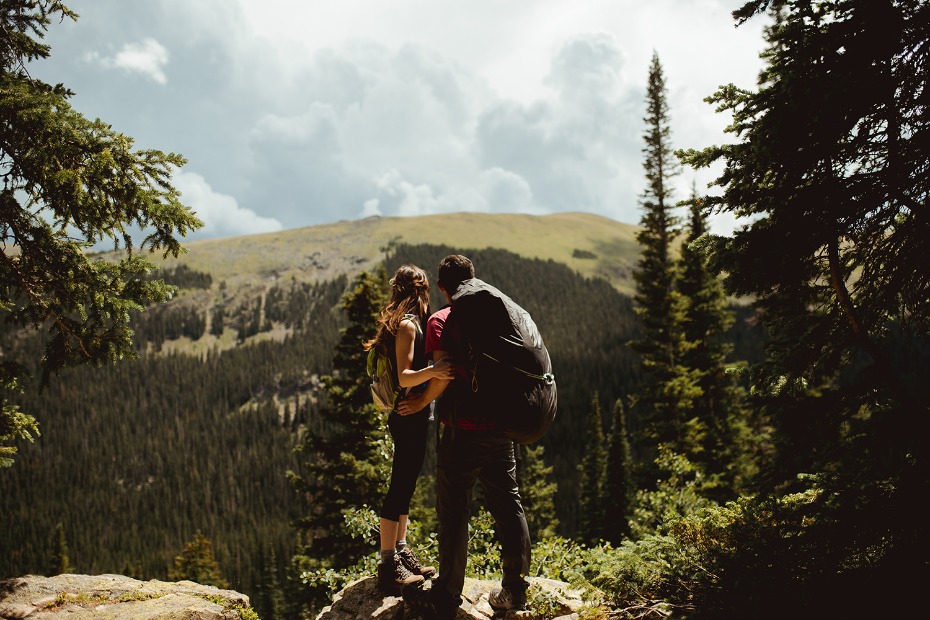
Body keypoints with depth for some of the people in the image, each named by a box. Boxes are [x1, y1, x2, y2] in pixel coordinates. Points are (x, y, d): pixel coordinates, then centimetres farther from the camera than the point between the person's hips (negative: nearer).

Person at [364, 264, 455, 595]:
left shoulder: (404, 324, 14)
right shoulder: (407, 325, -15)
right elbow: (404, 377, -24)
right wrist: (433, 371, -40)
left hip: (413, 416, 10)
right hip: (410, 416, -10)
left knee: (405, 485, 16)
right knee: (400, 486, -7)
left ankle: (400, 551, 27)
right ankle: (388, 566, -4)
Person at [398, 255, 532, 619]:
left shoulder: (440, 321, -5)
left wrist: (422, 401, -6)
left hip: (462, 429, -5)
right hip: (500, 426, 5)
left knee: (453, 513, 2)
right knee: (508, 505, 12)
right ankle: (514, 589, 20)